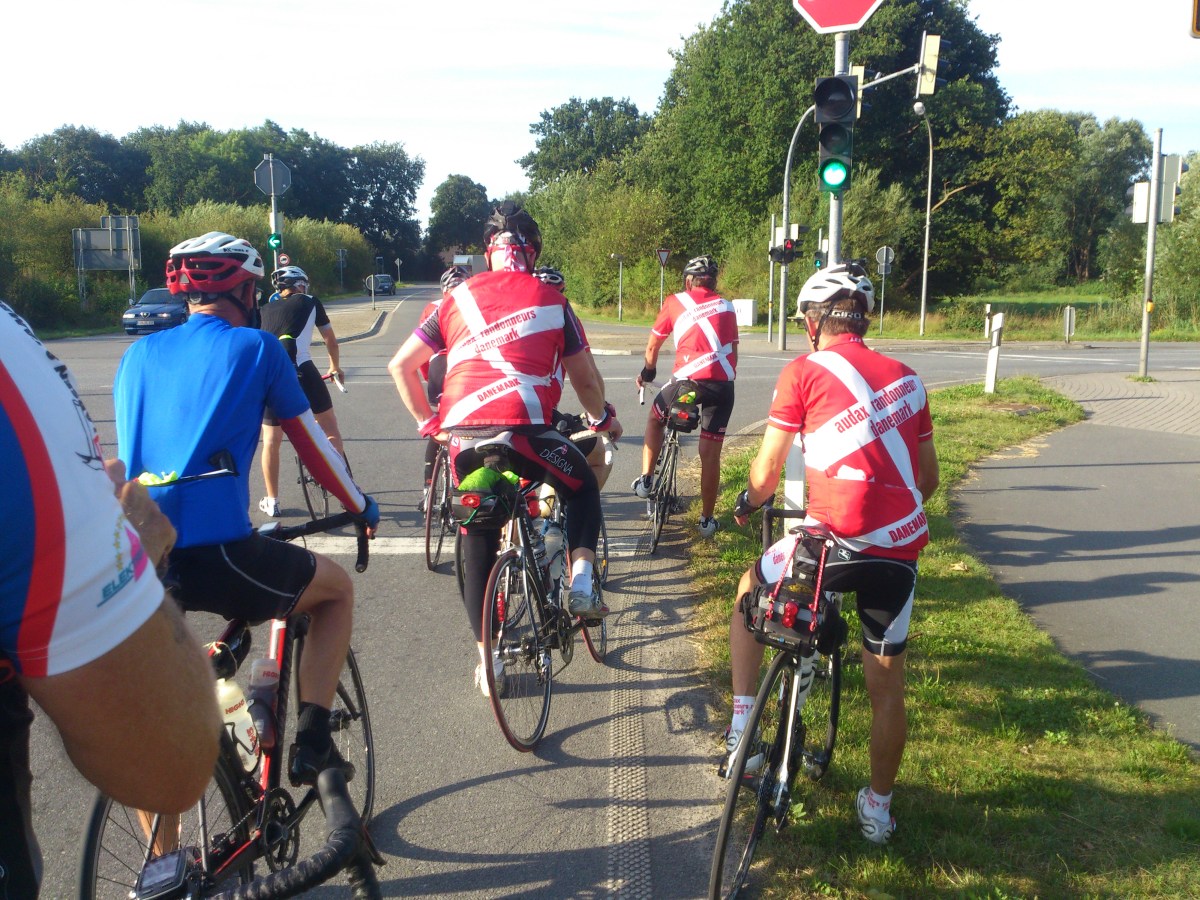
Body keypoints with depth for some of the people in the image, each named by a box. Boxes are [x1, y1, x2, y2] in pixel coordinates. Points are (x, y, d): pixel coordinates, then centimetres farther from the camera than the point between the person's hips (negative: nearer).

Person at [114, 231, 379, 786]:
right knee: (337, 589, 22)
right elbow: (311, 444, 11)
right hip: (217, 553, -5)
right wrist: (362, 507, 28)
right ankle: (311, 741, 14)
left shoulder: (138, 355, 20)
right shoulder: (255, 347, 5)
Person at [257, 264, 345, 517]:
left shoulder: (267, 309, 23)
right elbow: (330, 339, 24)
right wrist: (335, 366, 42)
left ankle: (272, 501, 20)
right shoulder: (309, 302, 16)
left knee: (271, 441, 13)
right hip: (301, 371, -3)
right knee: (330, 429, 15)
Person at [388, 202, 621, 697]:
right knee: (583, 487, 28)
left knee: (476, 543, 19)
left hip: (463, 436, 3)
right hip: (525, 429, -2)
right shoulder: (550, 301, 12)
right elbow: (586, 379, 15)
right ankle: (580, 581, 9)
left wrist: (428, 422, 26)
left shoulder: (458, 299, 17)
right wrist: (603, 419, 34)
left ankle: (487, 658, 23)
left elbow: (401, 364, 16)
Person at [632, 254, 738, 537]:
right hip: (723, 384, 2)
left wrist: (647, 373, 35)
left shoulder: (675, 303, 11)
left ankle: (646, 480, 24)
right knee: (710, 453, 11)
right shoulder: (726, 306, 18)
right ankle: (707, 519, 19)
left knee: (655, 417, 28)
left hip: (688, 380, -2)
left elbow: (652, 347, 17)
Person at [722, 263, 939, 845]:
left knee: (751, 589, 26)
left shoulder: (803, 372, 0)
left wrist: (747, 503, 22)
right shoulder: (905, 378, 14)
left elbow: (766, 473, 0)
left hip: (834, 539, -4)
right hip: (900, 551, 4)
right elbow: (928, 478, 19)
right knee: (887, 684, 20)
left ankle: (741, 726, 22)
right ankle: (878, 807, 34)